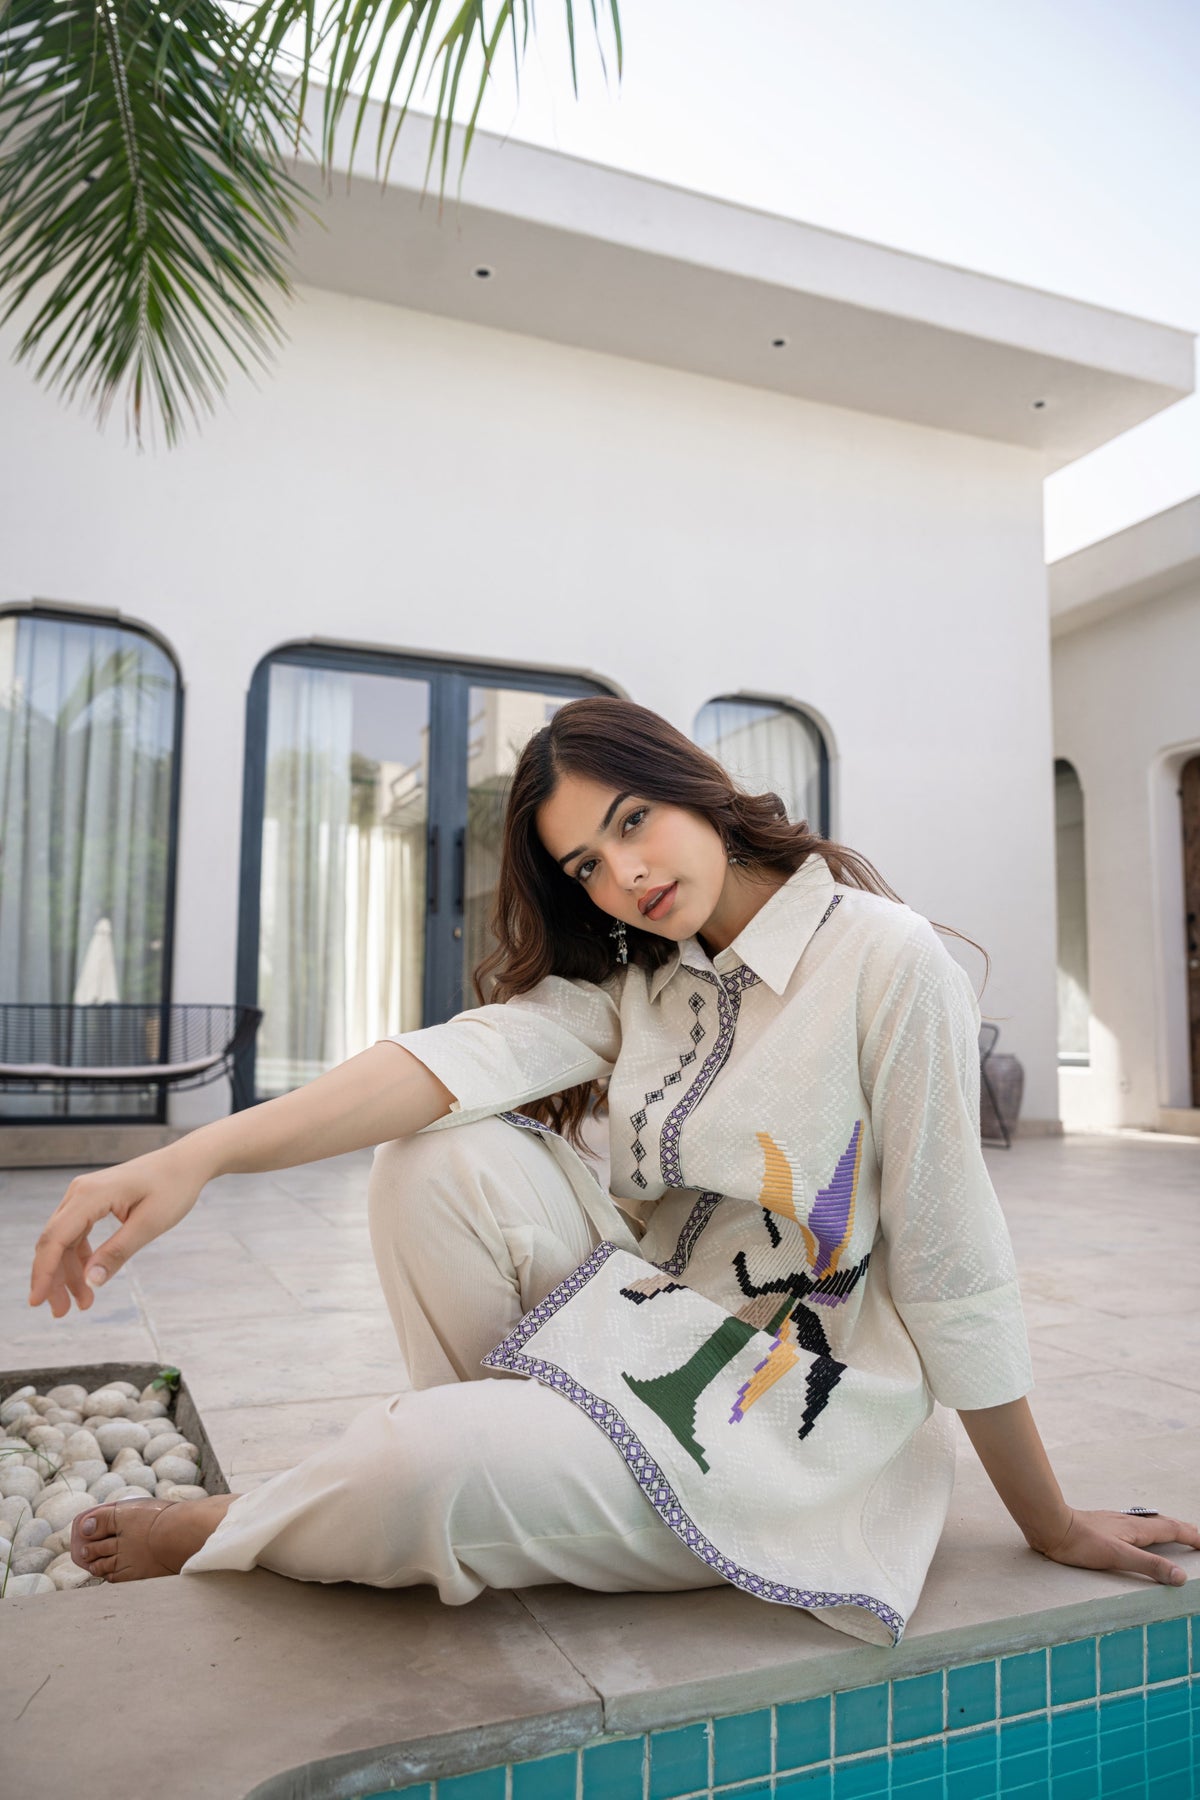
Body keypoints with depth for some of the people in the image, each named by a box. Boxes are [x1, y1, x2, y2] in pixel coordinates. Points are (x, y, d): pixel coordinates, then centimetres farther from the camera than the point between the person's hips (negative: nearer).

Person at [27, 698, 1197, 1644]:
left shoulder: (888, 961, -16)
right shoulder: (631, 978, 4)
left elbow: (952, 1261, -14)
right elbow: (474, 1053, -15)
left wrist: (1050, 1526, -2)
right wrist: (201, 1154, -30)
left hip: (790, 1409, -5)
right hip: (643, 1336, 6)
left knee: (435, 1465, -26)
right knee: (447, 1154, -17)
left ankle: (220, 1536, 8)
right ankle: (520, 1443, -1)